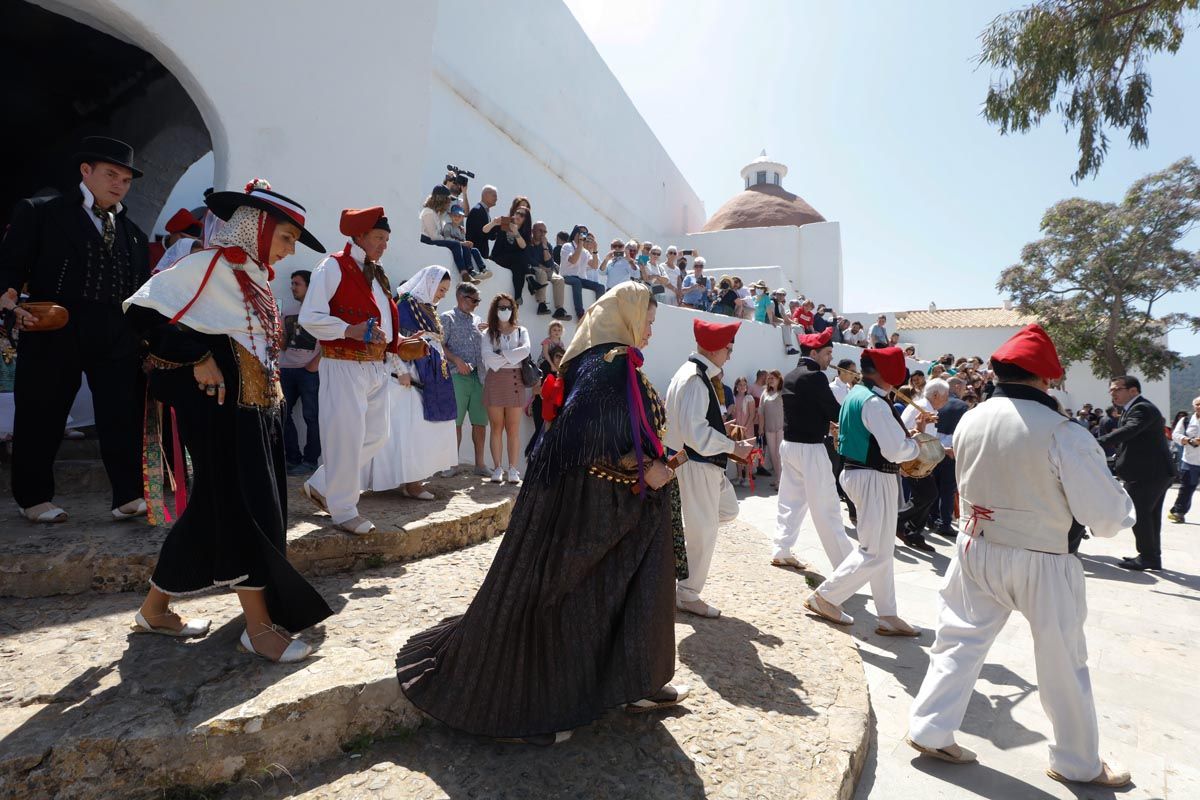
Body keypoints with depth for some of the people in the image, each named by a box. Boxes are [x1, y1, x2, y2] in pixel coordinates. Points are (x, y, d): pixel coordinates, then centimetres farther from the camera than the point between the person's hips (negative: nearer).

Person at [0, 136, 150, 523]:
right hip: (55, 333, -3)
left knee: (124, 418, -2)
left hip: (118, 339, 3)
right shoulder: (39, 212, 5)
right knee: (41, 418, 7)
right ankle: (34, 498, 23)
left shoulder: (133, 232, 17)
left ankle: (129, 496, 3)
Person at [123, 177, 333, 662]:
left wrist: (273, 394, 16)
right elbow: (143, 311, -13)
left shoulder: (255, 278, 17)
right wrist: (198, 356, -17)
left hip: (256, 408, 9)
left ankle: (155, 609, 27)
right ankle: (259, 626, 1)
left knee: (214, 508, 13)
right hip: (221, 407, -9)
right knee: (247, 508, -8)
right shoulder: (211, 264, -8)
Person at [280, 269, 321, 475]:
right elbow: (283, 344, 23)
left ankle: (310, 461, 1)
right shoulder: (290, 313, 20)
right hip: (287, 369, 7)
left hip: (309, 370, -7)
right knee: (281, 412, 5)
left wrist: (316, 363, -15)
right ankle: (292, 457, 13)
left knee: (311, 416, -4)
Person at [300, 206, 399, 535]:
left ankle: (321, 485, 27)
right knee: (346, 436, -5)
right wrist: (349, 330, -23)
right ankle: (343, 510, 8)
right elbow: (309, 317, -12)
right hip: (344, 365, -9)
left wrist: (397, 341, 12)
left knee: (377, 434, 12)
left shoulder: (376, 274, 20)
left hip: (377, 366, 9)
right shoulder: (333, 266, -5)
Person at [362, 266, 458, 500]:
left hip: (429, 380, 9)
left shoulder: (428, 309, 18)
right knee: (411, 428, -7)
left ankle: (415, 477, 16)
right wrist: (402, 371, -18)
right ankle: (411, 483, -3)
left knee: (426, 428, 9)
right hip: (411, 379, -9)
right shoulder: (406, 304, -8)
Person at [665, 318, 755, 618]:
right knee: (703, 533, 3)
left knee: (728, 510, 23)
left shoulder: (698, 374, 10)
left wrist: (724, 432, 10)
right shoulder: (694, 379, -22)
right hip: (695, 465, -10)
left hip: (703, 462, 10)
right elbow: (695, 431, -29)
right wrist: (733, 446, -20)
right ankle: (688, 596, 19)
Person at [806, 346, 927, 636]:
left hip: (857, 472, 11)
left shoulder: (855, 395, 12)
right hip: (874, 479, -11)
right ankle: (824, 596, 8)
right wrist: (917, 444, -2)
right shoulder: (874, 403, -19)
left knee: (882, 548, 15)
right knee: (874, 552, -1)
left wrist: (909, 431, 7)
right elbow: (895, 450, -22)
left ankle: (887, 616, 23)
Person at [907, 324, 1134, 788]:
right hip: (1042, 564, -4)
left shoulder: (969, 422, -6)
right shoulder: (1064, 436, -22)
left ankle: (931, 731, 25)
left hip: (977, 551, 4)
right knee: (1064, 665, 16)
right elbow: (1108, 519, -13)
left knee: (959, 641, 16)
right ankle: (1079, 764, 36)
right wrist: (1124, 506, 9)